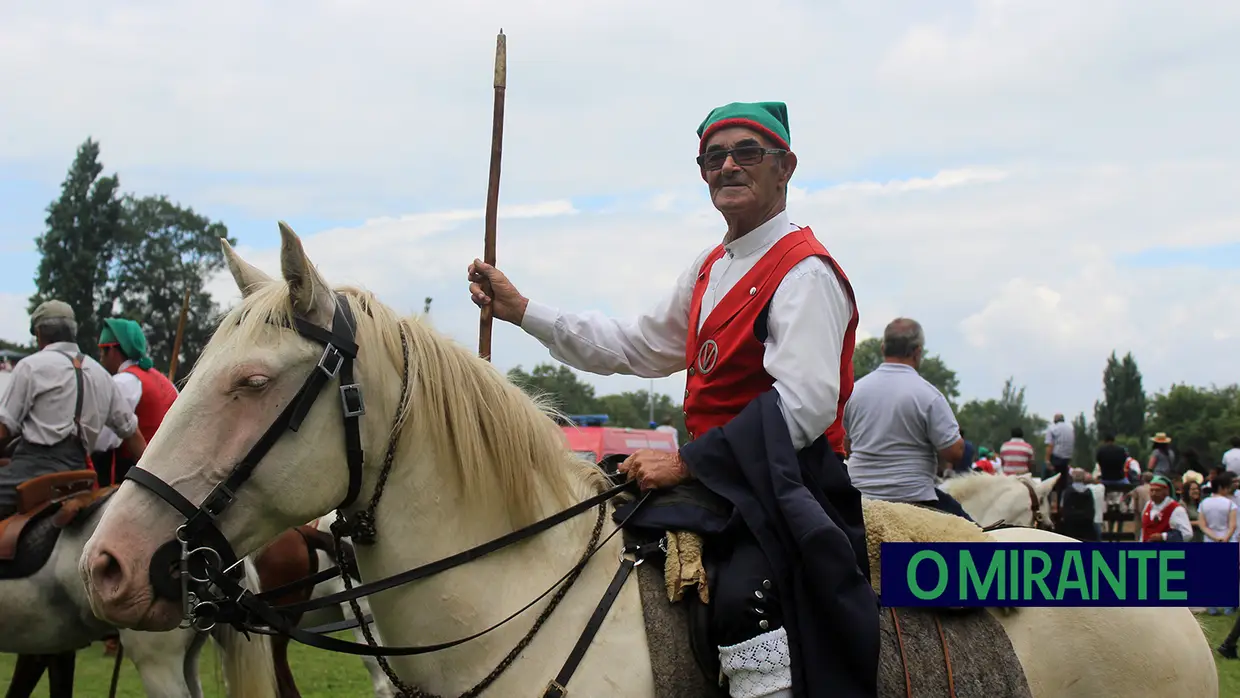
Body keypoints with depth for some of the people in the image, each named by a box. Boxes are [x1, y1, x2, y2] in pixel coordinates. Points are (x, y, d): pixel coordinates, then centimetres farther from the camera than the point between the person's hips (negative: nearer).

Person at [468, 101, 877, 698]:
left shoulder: (805, 272, -11)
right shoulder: (710, 269, 19)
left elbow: (805, 403, -23)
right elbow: (637, 347, 26)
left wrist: (687, 463, -23)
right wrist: (520, 310, 20)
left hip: (783, 482, -9)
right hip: (721, 478, 10)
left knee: (741, 598, -34)